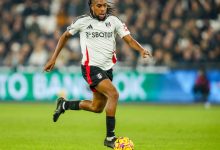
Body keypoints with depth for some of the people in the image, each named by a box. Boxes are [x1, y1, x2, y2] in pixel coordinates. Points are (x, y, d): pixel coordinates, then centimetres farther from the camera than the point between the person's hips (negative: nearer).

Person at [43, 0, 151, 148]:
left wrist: (141, 50, -25)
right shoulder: (83, 21, -5)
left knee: (97, 107, 16)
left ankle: (64, 104, 40)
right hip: (91, 68, -6)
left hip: (107, 69, 6)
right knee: (114, 94, -25)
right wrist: (53, 58, 7)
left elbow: (129, 39, -5)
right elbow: (65, 36, 9)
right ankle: (110, 137, -19)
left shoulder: (113, 21, 2)